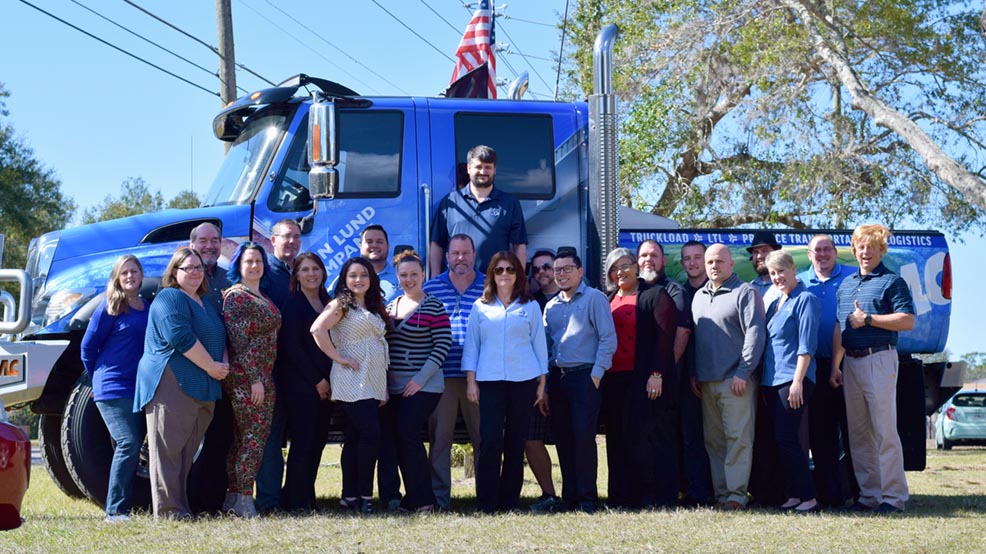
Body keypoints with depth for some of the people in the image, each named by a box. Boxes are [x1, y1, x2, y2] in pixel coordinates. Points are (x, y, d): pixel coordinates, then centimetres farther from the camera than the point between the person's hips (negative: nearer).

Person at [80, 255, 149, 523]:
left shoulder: (148, 307, 12)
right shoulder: (110, 307, -5)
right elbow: (88, 346, -2)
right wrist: (98, 379, 6)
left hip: (141, 388, 6)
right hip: (114, 388, -6)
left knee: (133, 446, 6)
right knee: (128, 444, -16)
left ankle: (124, 505, 13)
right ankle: (115, 510, -13)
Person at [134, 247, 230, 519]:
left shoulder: (206, 303, 23)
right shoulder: (169, 298, -5)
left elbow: (221, 336, 24)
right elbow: (181, 337, -17)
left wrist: (224, 363, 3)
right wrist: (211, 367, -14)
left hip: (203, 389, 9)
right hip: (172, 384, -9)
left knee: (188, 450, 9)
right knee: (168, 448, -8)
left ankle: (181, 506, 14)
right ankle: (168, 509, -8)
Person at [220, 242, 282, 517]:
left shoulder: (262, 297, 18)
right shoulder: (235, 296, -9)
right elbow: (238, 340, -15)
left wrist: (263, 377, 15)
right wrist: (254, 378, -20)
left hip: (263, 377, 9)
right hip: (246, 377, -9)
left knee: (242, 438, 10)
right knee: (255, 435, -10)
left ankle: (233, 496, 14)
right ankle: (244, 499, -8)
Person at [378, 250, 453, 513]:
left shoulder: (434, 307, -4)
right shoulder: (390, 306, 14)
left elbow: (443, 344, -9)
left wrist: (420, 379, -14)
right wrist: (381, 378, 5)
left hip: (422, 386, -6)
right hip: (392, 387, 6)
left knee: (407, 434, -14)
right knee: (391, 439, 0)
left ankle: (422, 499, -2)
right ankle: (391, 497, 8)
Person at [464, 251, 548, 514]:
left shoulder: (530, 306, 10)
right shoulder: (480, 307, 10)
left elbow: (539, 344, 10)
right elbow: (471, 345, 9)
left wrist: (542, 383, 6)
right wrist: (471, 381, 1)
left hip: (524, 381, 1)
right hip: (489, 382, 0)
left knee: (516, 442, 2)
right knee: (490, 441, -10)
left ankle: (509, 501, 9)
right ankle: (487, 503, -6)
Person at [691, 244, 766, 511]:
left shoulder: (745, 293, -2)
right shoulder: (699, 296, 18)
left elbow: (755, 334, -10)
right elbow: (691, 337, 22)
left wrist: (743, 373, -15)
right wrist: (693, 373, 14)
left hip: (736, 381, -7)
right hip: (706, 382, 7)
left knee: (738, 438, -8)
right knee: (713, 440, 7)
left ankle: (736, 494, -8)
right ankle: (720, 494, 11)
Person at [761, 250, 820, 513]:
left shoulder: (805, 300, -6)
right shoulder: (775, 303, 18)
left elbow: (806, 346, -13)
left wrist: (798, 380, -19)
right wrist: (762, 380, 15)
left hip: (793, 379, -8)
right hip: (771, 380, 8)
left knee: (786, 439, -12)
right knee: (779, 441, 7)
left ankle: (808, 497, -6)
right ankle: (794, 494, 12)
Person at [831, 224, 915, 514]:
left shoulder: (892, 281, -2)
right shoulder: (846, 284, 17)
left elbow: (907, 321, -13)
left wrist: (868, 319, -13)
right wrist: (835, 367, 13)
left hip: (878, 360, -7)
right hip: (850, 362, 7)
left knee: (885, 432, -8)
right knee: (858, 435, 9)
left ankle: (893, 497, -4)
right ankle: (869, 495, 15)